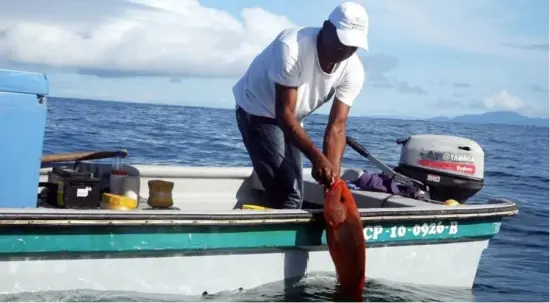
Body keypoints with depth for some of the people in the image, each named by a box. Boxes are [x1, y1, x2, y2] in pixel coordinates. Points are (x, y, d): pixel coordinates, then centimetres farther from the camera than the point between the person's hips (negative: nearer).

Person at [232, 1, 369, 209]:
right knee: (286, 193, -17)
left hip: (292, 118, 7)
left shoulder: (353, 70, -19)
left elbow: (337, 126, -19)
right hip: (256, 110, -6)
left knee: (293, 194, 10)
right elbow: (284, 114, -35)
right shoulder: (292, 46, -35)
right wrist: (317, 157, -45)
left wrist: (333, 171, -35)